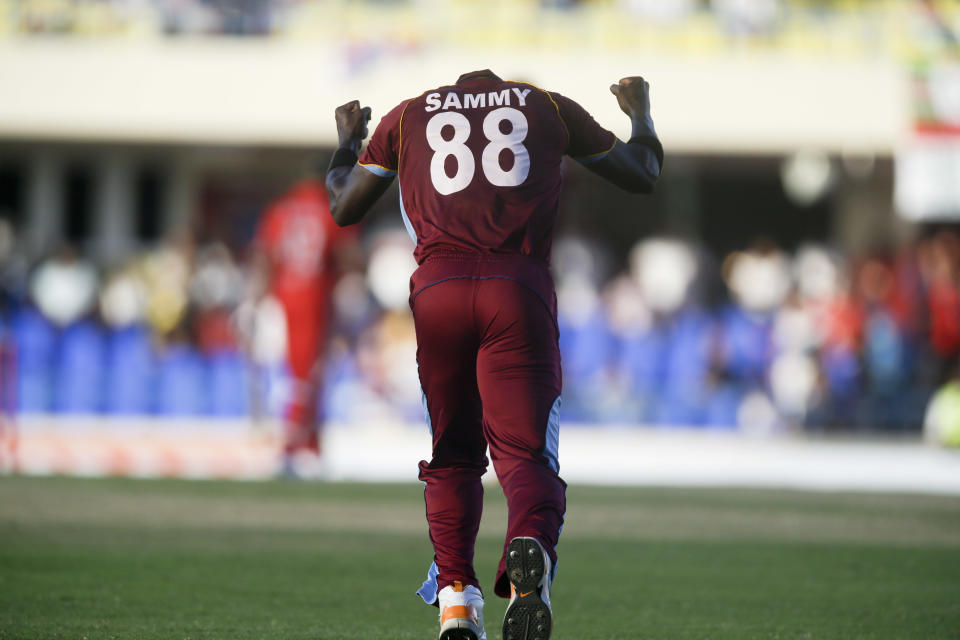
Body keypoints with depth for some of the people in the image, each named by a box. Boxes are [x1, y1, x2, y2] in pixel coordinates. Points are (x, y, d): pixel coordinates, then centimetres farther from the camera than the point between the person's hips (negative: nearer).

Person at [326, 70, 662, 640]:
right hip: (519, 288, -1)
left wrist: (347, 141, 43)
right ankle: (530, 543, -34)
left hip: (438, 288, 1)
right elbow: (642, 176, 26)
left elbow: (344, 207, 25)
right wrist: (640, 112, 46)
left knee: (453, 454, 16)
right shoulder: (549, 107, 16)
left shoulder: (407, 116, 17)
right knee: (525, 449, -2)